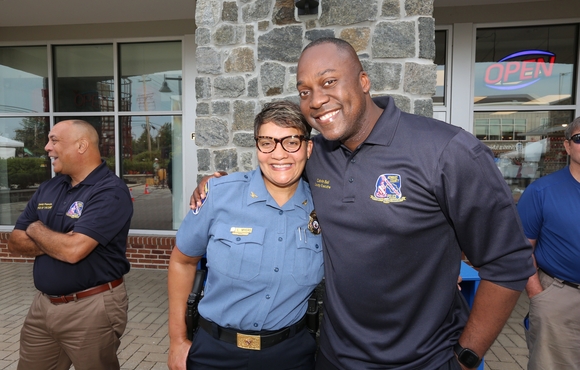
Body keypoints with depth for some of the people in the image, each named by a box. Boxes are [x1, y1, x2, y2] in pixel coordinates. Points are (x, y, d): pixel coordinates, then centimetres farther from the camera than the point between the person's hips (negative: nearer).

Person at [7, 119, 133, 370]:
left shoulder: (110, 191, -18)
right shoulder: (48, 188, 7)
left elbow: (72, 250, -26)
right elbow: (15, 243, 7)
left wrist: (36, 229, -7)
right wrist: (54, 242, -13)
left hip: (91, 307, -7)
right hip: (43, 303, 7)